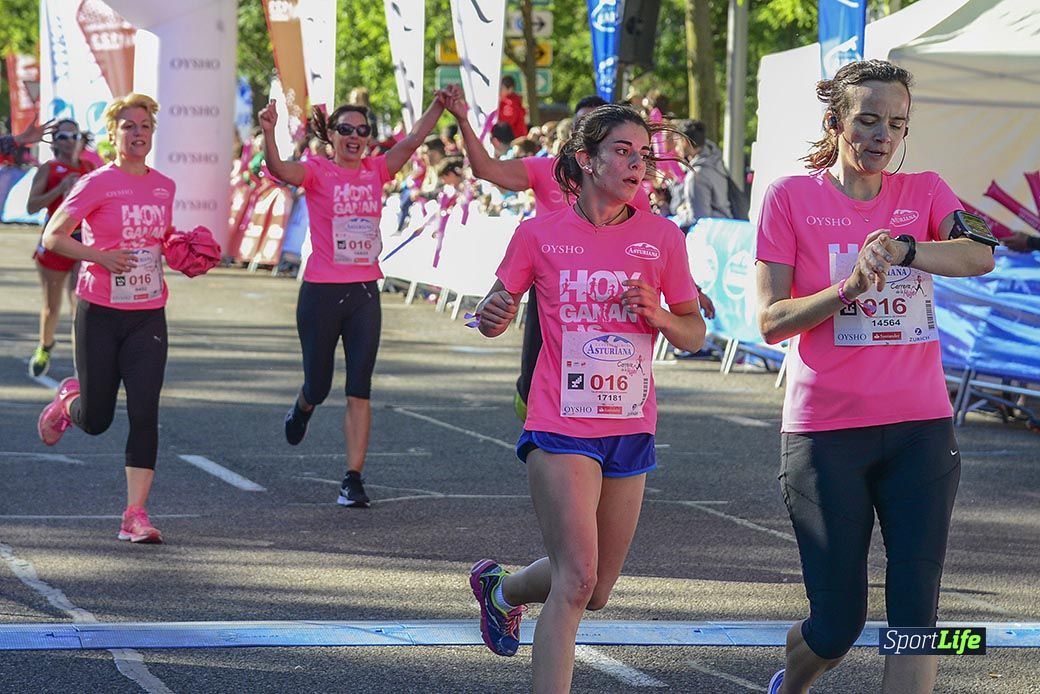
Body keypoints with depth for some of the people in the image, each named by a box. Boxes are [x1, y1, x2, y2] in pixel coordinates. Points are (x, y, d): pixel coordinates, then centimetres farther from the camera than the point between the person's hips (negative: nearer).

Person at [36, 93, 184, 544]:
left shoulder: (164, 187, 7)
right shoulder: (97, 184, -9)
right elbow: (52, 237, -10)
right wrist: (100, 255, -23)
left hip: (148, 316, 3)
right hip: (100, 314, -3)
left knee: (145, 414, -9)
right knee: (96, 420, 5)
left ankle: (136, 514, -7)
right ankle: (68, 400, 42)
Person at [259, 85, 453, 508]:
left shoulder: (376, 171, 7)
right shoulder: (317, 173, -5)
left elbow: (412, 140, 0)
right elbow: (280, 170, -24)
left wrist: (439, 107, -15)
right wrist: (268, 134, -42)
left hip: (364, 292, 3)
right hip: (321, 293, -3)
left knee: (360, 389, -3)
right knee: (319, 385, 9)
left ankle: (353, 479, -2)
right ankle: (303, 407, 47)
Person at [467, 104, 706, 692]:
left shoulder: (661, 237, 2)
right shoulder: (540, 235, -3)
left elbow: (695, 334, 9)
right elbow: (497, 316, 7)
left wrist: (659, 316, -13)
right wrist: (494, 314, -17)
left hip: (630, 431, 4)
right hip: (563, 426, -4)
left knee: (596, 591, 14)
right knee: (576, 580, -18)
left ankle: (501, 589, 44)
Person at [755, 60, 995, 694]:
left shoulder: (924, 192, 6)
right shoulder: (791, 196, 0)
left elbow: (981, 255, -15)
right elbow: (771, 321, -6)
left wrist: (902, 250, -32)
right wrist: (850, 288, -22)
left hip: (920, 429, 2)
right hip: (826, 433, -2)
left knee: (915, 612, -5)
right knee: (838, 624, 3)